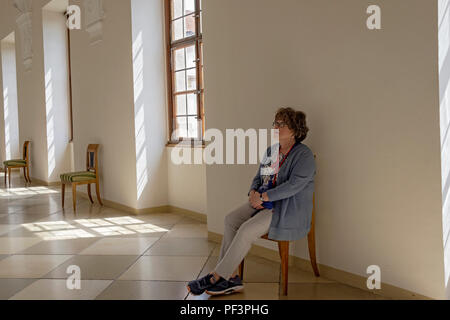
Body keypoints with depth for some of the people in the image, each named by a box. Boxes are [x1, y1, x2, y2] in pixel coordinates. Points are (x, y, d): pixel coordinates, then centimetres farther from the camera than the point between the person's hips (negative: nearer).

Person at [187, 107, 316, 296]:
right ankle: (231, 278, -13)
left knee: (247, 229, -26)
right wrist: (253, 192, -4)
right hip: (265, 203, 8)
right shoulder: (271, 151, 15)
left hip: (289, 211, -8)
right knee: (231, 219, -14)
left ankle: (217, 277, -14)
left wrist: (262, 196, -21)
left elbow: (293, 185, -22)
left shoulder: (304, 156, -11)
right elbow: (258, 178, 19)